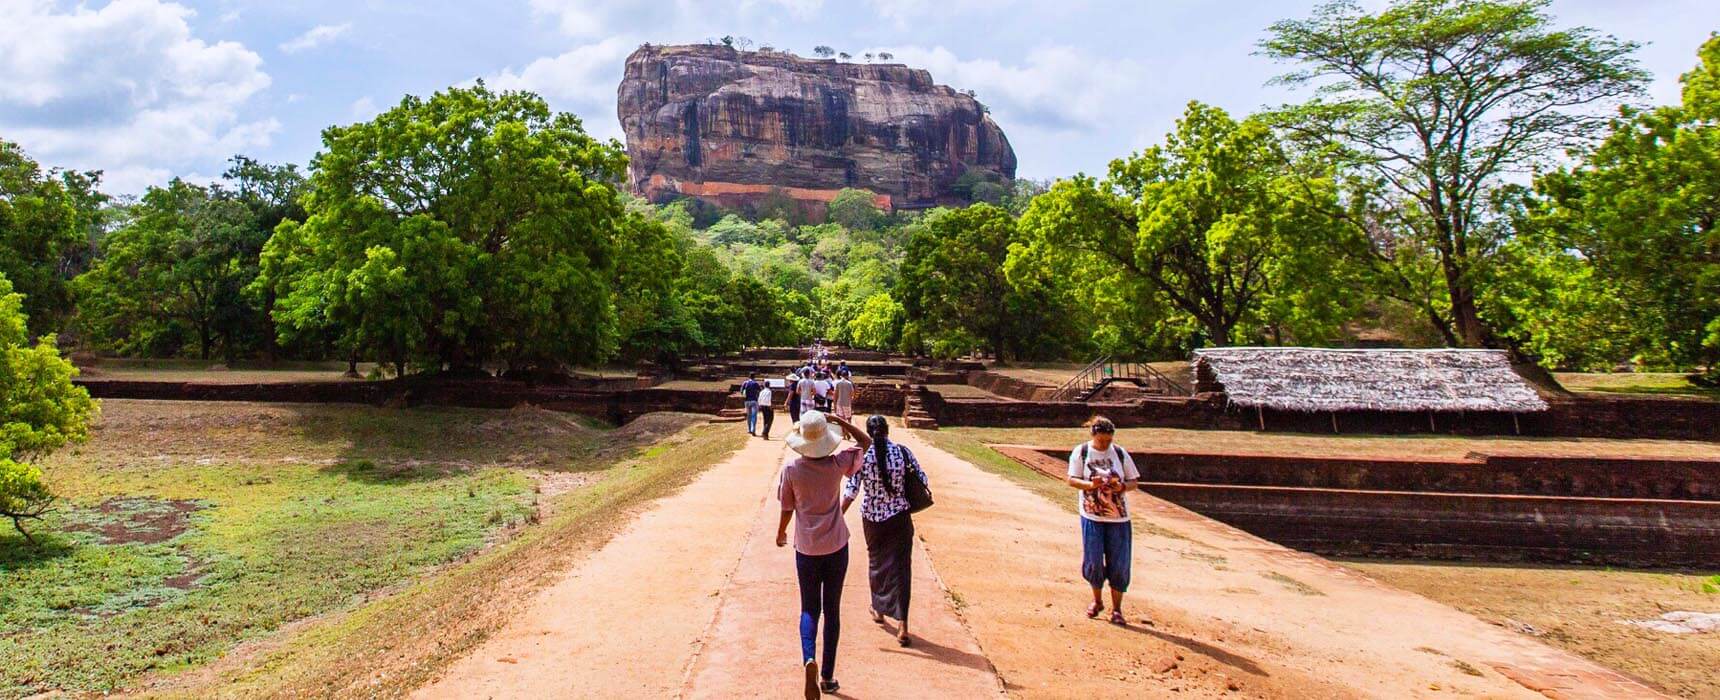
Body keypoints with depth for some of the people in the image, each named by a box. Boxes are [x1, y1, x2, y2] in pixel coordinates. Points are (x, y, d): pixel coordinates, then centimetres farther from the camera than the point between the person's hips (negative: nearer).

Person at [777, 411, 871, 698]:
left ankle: (809, 659, -14)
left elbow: (787, 509, -2)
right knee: (832, 609, 11)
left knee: (809, 609, 12)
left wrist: (781, 533, 16)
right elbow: (866, 442, 5)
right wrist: (839, 421, -1)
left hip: (806, 548, 0)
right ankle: (827, 676, 16)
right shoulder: (837, 464, -10)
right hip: (836, 546, 0)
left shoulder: (791, 469, -11)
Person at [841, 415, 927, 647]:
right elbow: (922, 479, -3)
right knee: (900, 566, 2)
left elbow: (851, 490, -12)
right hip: (900, 517, 0)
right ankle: (902, 625, -5)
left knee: (876, 561, 22)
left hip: (872, 518, 1)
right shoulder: (902, 451, -9)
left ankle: (879, 610, 38)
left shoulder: (862, 455, -10)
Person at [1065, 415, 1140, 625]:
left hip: (1118, 516, 1)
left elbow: (1134, 481, 7)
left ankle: (1116, 609, 13)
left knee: (1119, 564, 1)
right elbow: (1072, 480, -4)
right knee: (1093, 561, 2)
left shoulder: (1120, 453, 2)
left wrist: (1122, 487, -15)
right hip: (1091, 515, -1)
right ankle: (1097, 601, 25)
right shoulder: (1081, 452, -1)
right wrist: (1090, 485, -23)